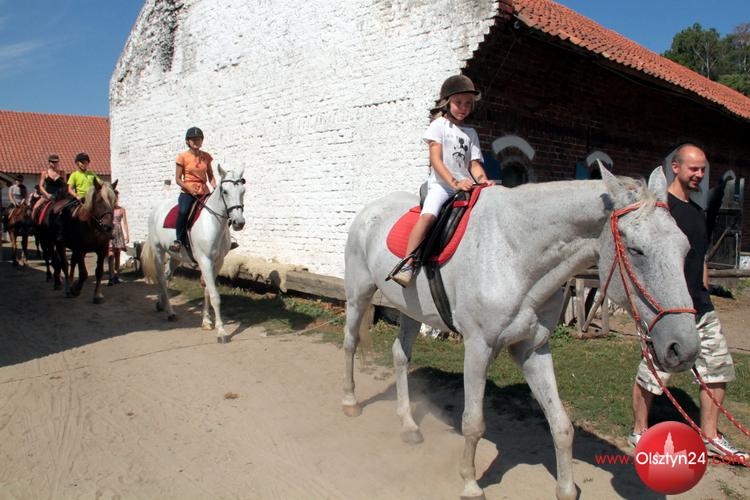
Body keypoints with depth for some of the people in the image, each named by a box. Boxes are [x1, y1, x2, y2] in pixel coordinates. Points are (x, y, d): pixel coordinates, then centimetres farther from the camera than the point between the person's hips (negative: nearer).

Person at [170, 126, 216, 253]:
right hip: (188, 192, -4)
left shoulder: (206, 157, 9)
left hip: (204, 192, 4)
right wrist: (189, 188, -18)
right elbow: (178, 179, -1)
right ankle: (179, 240, -17)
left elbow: (210, 176, 14)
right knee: (184, 211, -33)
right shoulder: (183, 157, -1)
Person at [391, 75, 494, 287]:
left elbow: (474, 164, 12)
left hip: (466, 186, 6)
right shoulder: (439, 124, 5)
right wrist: (454, 182, -21)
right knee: (428, 215, -31)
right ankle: (407, 265, -31)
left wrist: (483, 181, -10)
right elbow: (436, 160, -7)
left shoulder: (471, 132, 20)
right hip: (441, 184, -6)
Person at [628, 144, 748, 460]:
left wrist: (703, 296, 16)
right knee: (654, 371, 1)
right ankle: (639, 432, 18)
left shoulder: (698, 212, 17)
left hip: (700, 307, 9)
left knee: (719, 367, 11)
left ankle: (710, 437, 24)